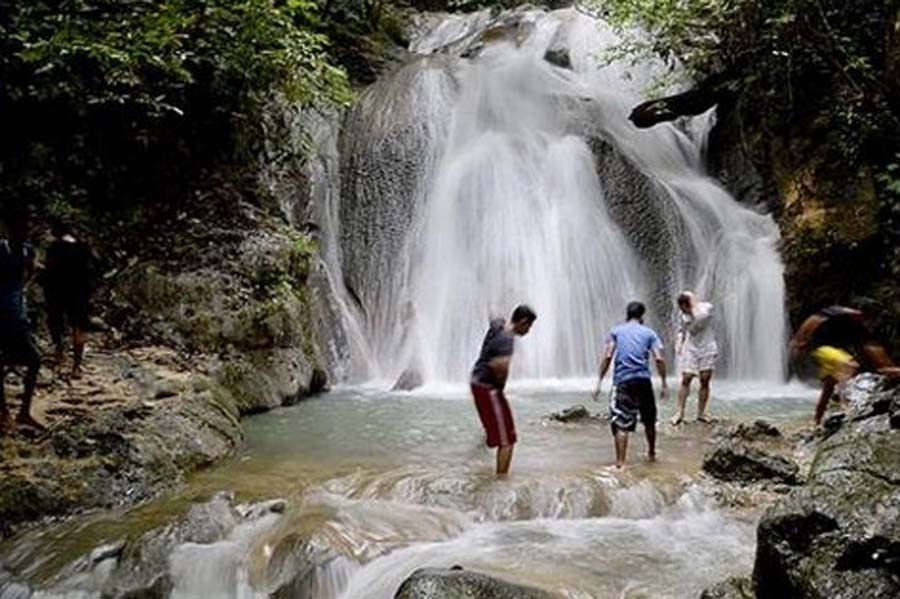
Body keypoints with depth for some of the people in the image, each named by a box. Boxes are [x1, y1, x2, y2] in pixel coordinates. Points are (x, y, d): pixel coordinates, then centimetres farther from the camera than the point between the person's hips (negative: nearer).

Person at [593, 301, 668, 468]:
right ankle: (651, 453, 39)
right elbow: (659, 359, -1)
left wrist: (600, 382, -1)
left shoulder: (616, 331, 9)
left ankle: (620, 462, -12)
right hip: (643, 380, 2)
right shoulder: (649, 333, 11)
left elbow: (608, 356, -2)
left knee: (621, 423, -4)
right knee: (649, 420, 22)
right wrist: (663, 383, 4)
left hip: (623, 381, -2)